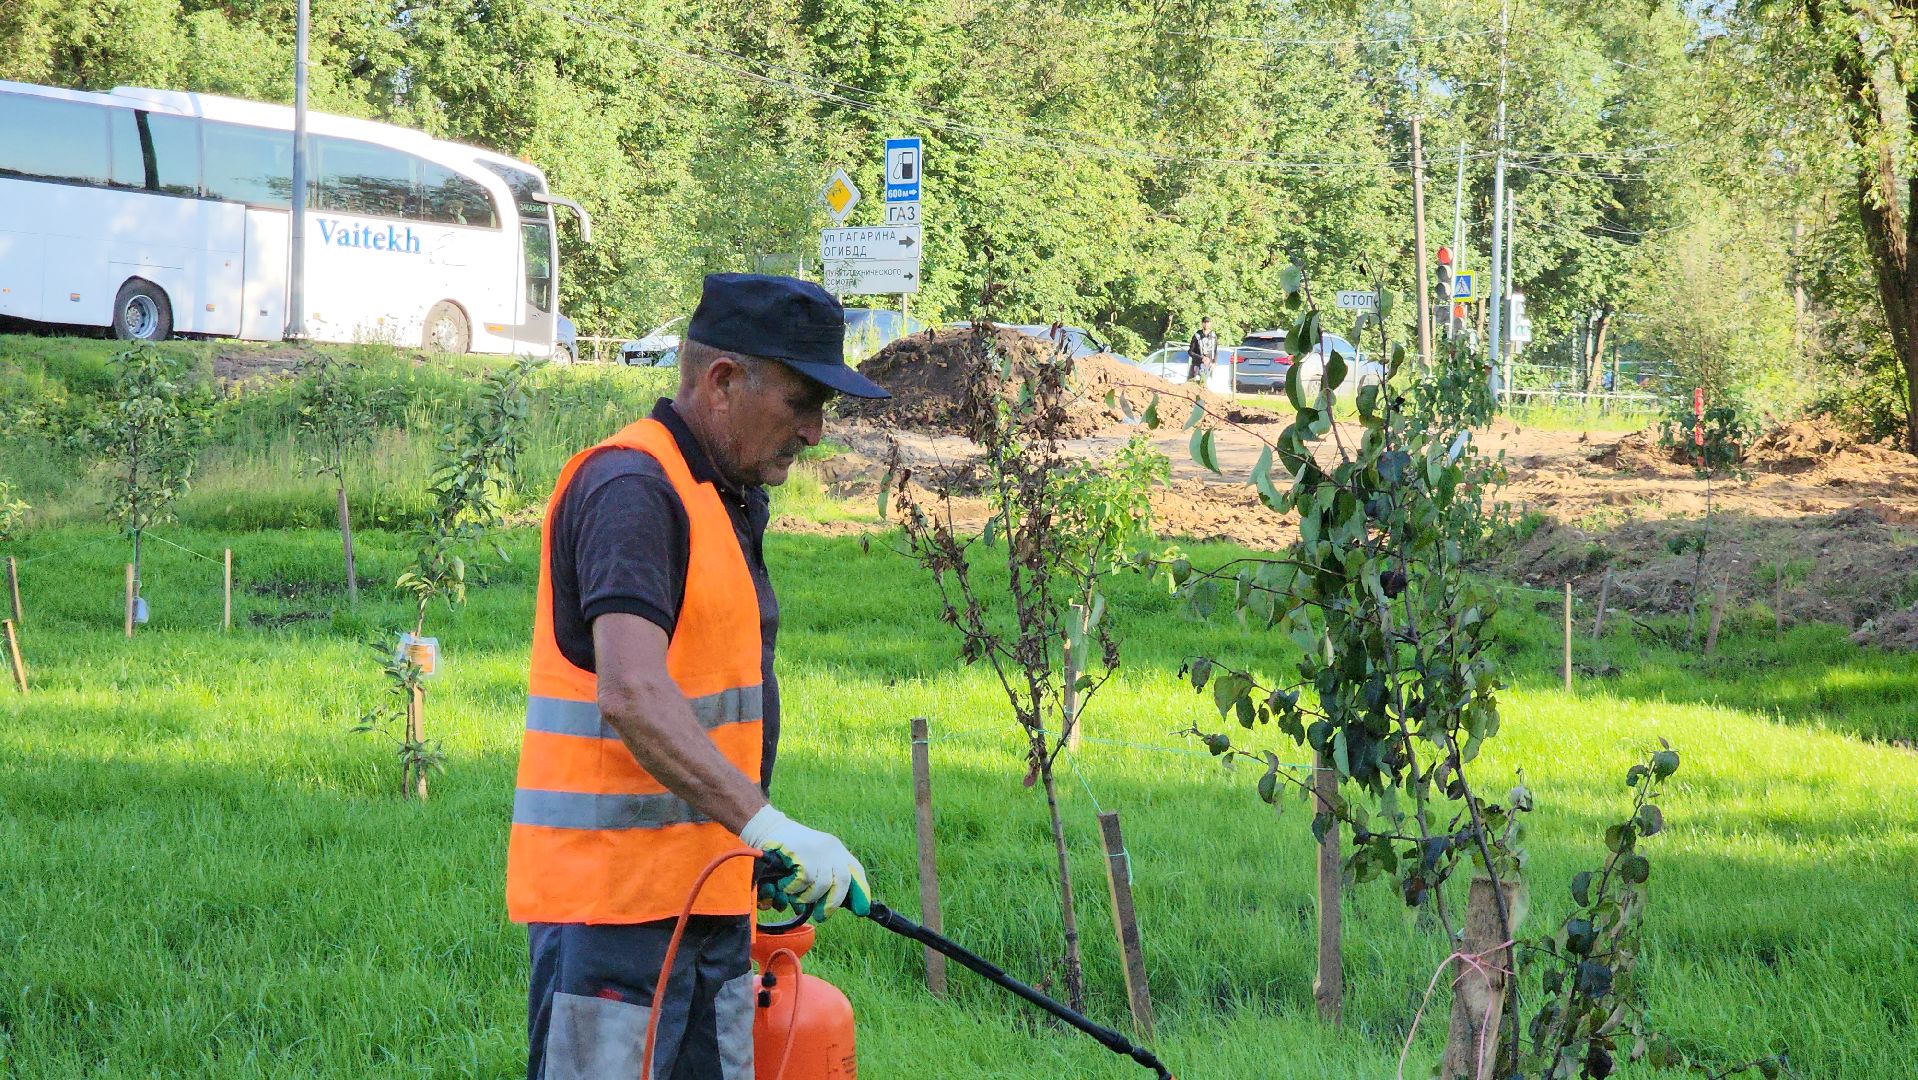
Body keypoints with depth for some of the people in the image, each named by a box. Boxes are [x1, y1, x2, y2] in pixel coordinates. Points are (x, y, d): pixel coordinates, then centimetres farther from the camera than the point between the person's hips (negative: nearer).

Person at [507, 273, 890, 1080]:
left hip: (705, 900, 10)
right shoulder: (629, 489, -16)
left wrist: (757, 855, 20)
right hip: (611, 901, -10)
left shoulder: (727, 498, 17)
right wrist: (766, 823, -37)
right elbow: (632, 696, -29)